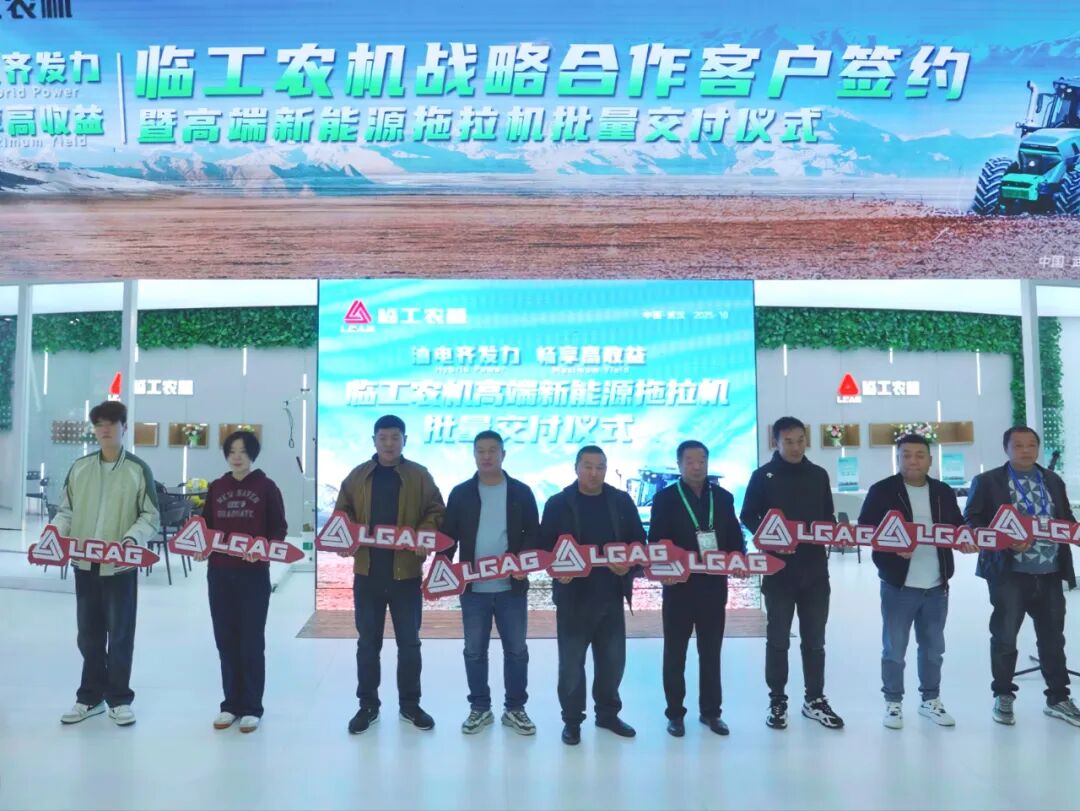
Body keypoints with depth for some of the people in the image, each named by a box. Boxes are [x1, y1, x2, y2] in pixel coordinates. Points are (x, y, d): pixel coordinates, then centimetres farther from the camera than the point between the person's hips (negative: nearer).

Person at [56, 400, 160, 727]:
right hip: (84, 563, 3)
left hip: (121, 566, -3)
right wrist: (56, 532, -7)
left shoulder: (138, 470, -4)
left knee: (120, 634, 5)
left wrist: (132, 538, -21)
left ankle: (119, 699, 18)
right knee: (88, 633, 13)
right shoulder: (80, 467, 6)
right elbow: (66, 510, 12)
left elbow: (151, 516, -4)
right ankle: (90, 697, 27)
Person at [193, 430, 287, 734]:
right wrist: (201, 548, -7)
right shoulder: (216, 488, 9)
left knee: (252, 641, 2)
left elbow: (279, 529, -4)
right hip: (219, 573, 4)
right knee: (226, 640, 9)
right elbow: (206, 526, 12)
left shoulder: (266, 487, -3)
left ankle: (252, 707, 13)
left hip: (254, 574, -4)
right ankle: (231, 703, 22)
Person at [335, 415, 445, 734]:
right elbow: (342, 515, 8)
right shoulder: (357, 477, 6)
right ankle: (368, 705, 24)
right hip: (367, 572, 1)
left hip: (406, 572, -1)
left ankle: (409, 704, 23)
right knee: (368, 642, 11)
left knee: (409, 642, 9)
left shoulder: (420, 476, 1)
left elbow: (436, 513, 0)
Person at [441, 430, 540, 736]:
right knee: (474, 650, 10)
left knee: (516, 649, 9)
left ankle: (515, 709, 23)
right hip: (472, 588, 1)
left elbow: (533, 534, 1)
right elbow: (448, 536, 3)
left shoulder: (521, 492, 2)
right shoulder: (461, 493, 3)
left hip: (512, 586, 0)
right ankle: (479, 708, 25)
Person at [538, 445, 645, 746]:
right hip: (573, 595, -3)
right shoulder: (558, 503, -2)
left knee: (613, 659, 12)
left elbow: (638, 540, 7)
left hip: (611, 595, 3)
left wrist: (629, 563, -11)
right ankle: (572, 720, 20)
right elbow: (545, 546, -3)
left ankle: (608, 714, 30)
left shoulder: (622, 501, 5)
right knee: (571, 661, 5)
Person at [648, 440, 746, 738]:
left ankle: (711, 711, 24)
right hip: (679, 586, -3)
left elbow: (735, 538, 9)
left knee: (711, 651, 12)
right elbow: (655, 542, -6)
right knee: (675, 652, 7)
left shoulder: (723, 497, 7)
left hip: (714, 586, 3)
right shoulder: (665, 498, -3)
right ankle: (675, 713, 18)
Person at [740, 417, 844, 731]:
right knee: (778, 639, 6)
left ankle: (815, 699, 24)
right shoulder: (763, 476, -3)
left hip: (815, 569, 3)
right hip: (778, 569, -3)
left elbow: (828, 517, 14)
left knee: (814, 639, 11)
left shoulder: (819, 475, 8)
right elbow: (749, 517, -3)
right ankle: (777, 701, 17)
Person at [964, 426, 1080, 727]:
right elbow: (972, 522, -7)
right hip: (1008, 573, -4)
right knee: (1004, 637, 6)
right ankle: (1003, 697, 22)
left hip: (1050, 574, 4)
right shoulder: (987, 482, -3)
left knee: (1053, 637, 13)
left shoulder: (1054, 482, 13)